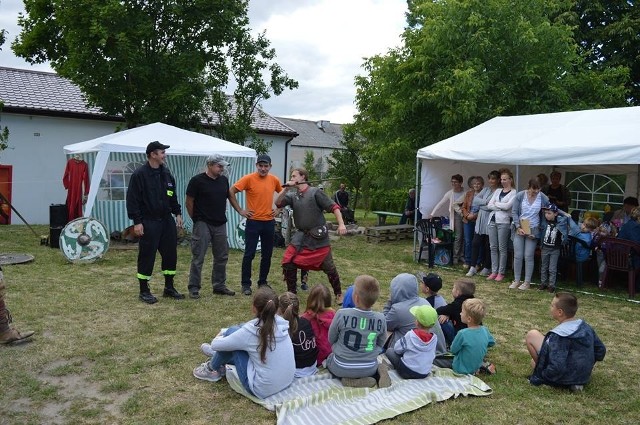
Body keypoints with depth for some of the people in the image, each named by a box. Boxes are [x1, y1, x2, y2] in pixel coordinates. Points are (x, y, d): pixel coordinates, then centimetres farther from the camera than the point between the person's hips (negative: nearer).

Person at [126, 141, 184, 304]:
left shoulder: (166, 173, 10)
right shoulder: (139, 175, -11)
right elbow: (132, 200, -12)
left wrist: (178, 213, 12)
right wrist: (137, 221, -16)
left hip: (167, 220, 7)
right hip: (148, 222, -7)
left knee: (171, 254, 10)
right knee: (147, 257, 0)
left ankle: (169, 287, 24)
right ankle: (144, 291, 13)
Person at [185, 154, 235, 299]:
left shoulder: (224, 180, 8)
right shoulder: (197, 180, -9)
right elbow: (189, 202, -5)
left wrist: (222, 214, 15)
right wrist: (195, 219, 1)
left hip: (220, 224, 6)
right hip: (203, 224, -6)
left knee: (222, 257, 12)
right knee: (198, 258, -1)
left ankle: (219, 286, 24)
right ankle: (194, 288, 8)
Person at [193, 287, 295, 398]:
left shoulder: (251, 331, -21)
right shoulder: (282, 324, -7)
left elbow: (215, 345, -6)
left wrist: (219, 338, 17)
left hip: (262, 390, -6)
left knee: (231, 332, -1)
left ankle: (212, 368, 23)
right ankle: (218, 356, 43)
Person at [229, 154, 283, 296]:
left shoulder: (274, 180, 4)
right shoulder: (249, 178, -9)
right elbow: (231, 191, -11)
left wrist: (278, 209, 10)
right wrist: (240, 210, -10)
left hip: (269, 222, 4)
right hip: (253, 222, -4)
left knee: (267, 254, 11)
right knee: (249, 254, -2)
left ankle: (263, 282, 25)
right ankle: (246, 284, 9)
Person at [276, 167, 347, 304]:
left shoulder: (315, 192, -8)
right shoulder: (293, 195, 8)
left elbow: (333, 207, -11)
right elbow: (278, 203, -1)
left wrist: (341, 224, -21)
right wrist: (286, 188, -10)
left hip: (318, 237, -4)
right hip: (301, 236, 5)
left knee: (329, 267, 2)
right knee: (288, 262, -5)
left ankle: (338, 294, 22)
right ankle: (292, 292, 13)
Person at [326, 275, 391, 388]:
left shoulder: (341, 314, -22)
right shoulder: (381, 319, -16)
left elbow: (331, 340, -6)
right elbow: (380, 345, 0)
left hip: (341, 368, -3)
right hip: (369, 369, 4)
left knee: (329, 358, 30)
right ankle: (378, 373, 5)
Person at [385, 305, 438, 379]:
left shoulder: (410, 335, -14)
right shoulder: (434, 338, -4)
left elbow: (397, 349, -4)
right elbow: (432, 356, 9)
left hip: (407, 372, -5)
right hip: (425, 374, 5)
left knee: (390, 350, 12)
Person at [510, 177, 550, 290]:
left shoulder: (543, 198, -4)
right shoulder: (520, 195, -6)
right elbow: (514, 212, -5)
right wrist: (518, 227, -12)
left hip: (533, 230, 0)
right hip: (519, 229, 0)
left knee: (528, 256, 2)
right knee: (518, 255, 3)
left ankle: (527, 282, 12)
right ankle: (516, 280, 14)